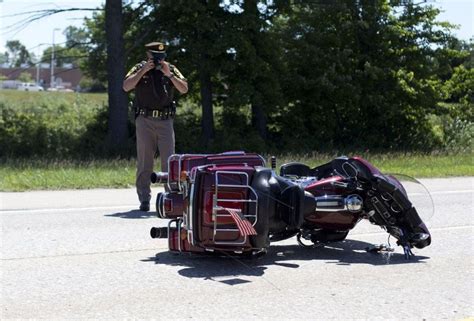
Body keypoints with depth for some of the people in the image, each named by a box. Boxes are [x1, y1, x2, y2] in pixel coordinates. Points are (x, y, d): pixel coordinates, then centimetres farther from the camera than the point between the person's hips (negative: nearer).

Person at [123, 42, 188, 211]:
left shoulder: (171, 69, 10)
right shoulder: (139, 69, 5)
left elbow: (184, 89, 0)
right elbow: (126, 87, -8)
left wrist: (169, 74, -9)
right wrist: (143, 71, -12)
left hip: (165, 121, 1)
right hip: (145, 120, -1)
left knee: (169, 159, -2)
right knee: (144, 160, 1)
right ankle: (144, 199, 6)